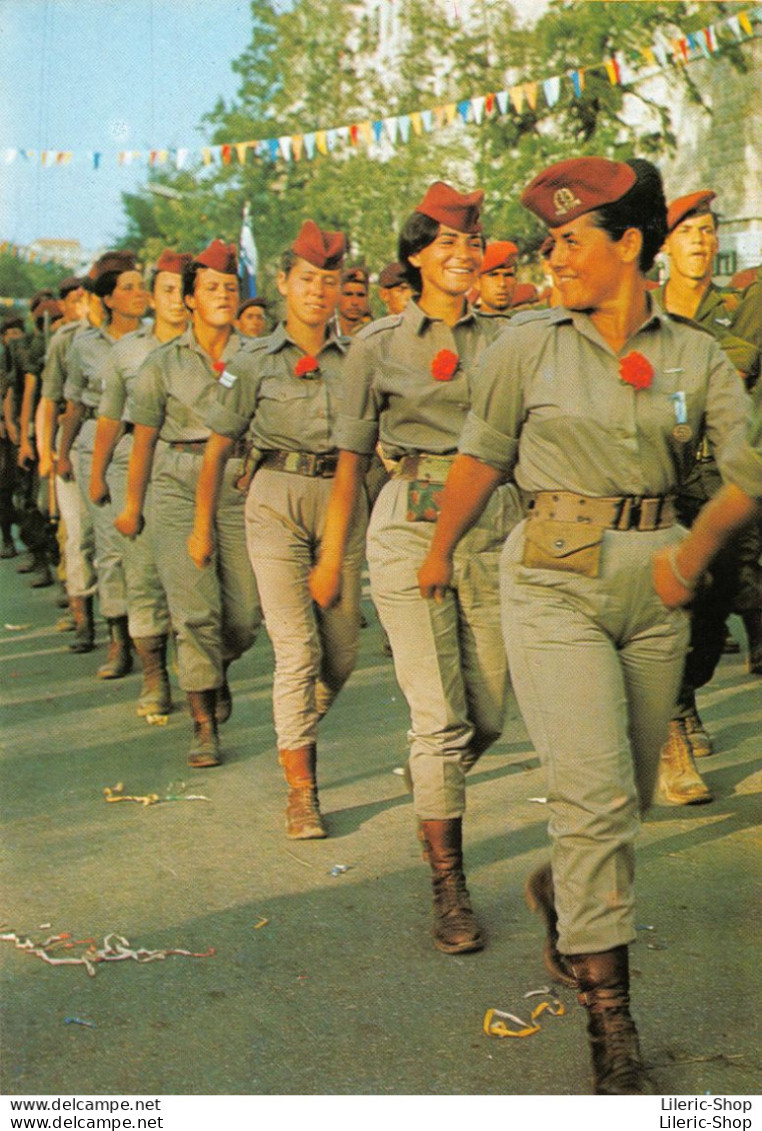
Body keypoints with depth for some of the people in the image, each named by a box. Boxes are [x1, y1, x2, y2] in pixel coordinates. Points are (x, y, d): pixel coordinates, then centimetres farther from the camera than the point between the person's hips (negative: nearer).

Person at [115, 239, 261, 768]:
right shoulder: (164, 362, 4)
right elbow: (143, 439, 8)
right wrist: (132, 506, 11)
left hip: (243, 488, 2)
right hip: (181, 487, -2)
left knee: (246, 613, 1)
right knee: (195, 609, -9)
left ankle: (218, 669, 36)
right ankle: (204, 725, 0)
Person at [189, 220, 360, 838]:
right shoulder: (254, 363, 3)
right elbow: (218, 448, 7)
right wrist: (203, 526, 8)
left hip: (341, 498, 3)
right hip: (277, 499, -3)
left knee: (342, 652, 5)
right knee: (297, 647, -10)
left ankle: (299, 733, 36)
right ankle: (301, 789, -2)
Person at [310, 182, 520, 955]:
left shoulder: (503, 342, 11)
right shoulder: (377, 346, 4)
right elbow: (352, 457, 8)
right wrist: (331, 557, 9)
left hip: (492, 527, 3)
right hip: (410, 524, -3)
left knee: (487, 716, 6)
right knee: (441, 717, -7)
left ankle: (430, 786, 40)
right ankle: (448, 889, 4)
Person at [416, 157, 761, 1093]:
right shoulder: (530, 343, -1)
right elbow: (481, 457, 8)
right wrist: (439, 553, 16)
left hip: (655, 582, 3)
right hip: (556, 580, -3)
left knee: (627, 794, 14)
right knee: (596, 790, -11)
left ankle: (560, 892, 46)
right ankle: (609, 1016, 0)